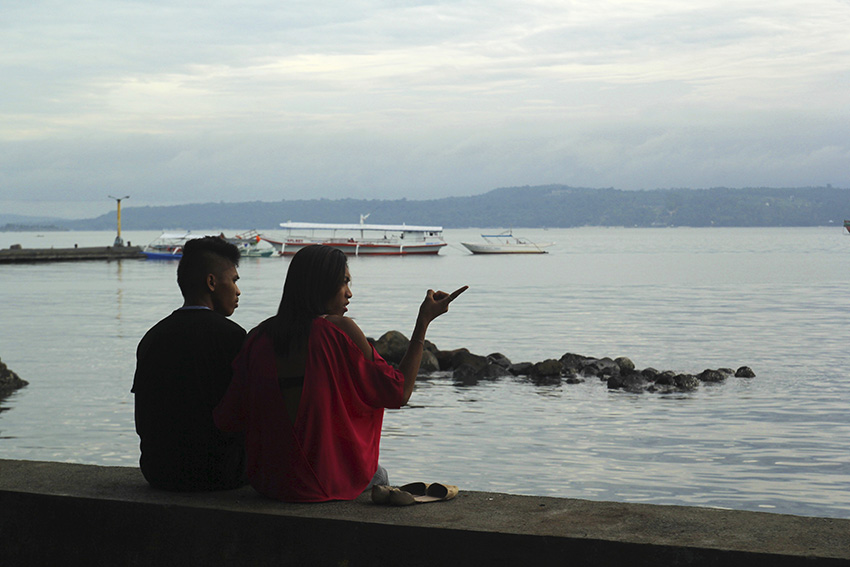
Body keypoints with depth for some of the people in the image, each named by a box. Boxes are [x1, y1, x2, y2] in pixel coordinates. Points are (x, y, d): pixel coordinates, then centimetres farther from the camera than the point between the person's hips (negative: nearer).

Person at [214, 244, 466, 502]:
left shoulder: (259, 337, -2)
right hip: (326, 479, -4)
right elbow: (398, 393, -8)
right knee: (377, 475, 33)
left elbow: (228, 419, -1)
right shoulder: (339, 329, -14)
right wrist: (424, 321, -3)